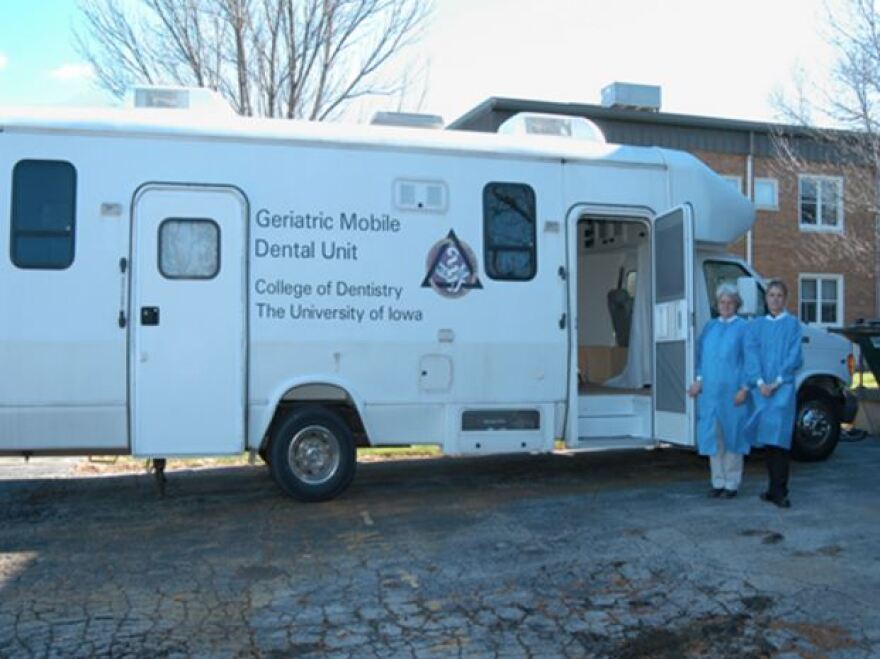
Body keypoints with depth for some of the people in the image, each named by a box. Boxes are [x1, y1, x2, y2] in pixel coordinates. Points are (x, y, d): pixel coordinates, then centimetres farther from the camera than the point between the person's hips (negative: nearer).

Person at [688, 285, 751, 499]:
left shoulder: (743, 328, -1)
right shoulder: (710, 326, 12)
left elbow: (748, 359, -5)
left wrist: (744, 388, -11)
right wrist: (699, 380, 4)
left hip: (732, 392, -4)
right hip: (710, 391, 4)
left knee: (731, 435, 1)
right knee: (713, 436, 6)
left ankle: (731, 483, 10)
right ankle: (718, 481, 15)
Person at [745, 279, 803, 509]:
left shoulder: (792, 324, 4)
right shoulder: (756, 325, 13)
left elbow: (794, 357, -3)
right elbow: (751, 354, 4)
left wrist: (777, 381, -12)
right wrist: (760, 382, -9)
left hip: (783, 387, -3)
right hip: (762, 387, 4)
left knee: (778, 436, -13)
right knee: (767, 438, 7)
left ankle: (778, 491, -13)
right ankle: (775, 487, 15)